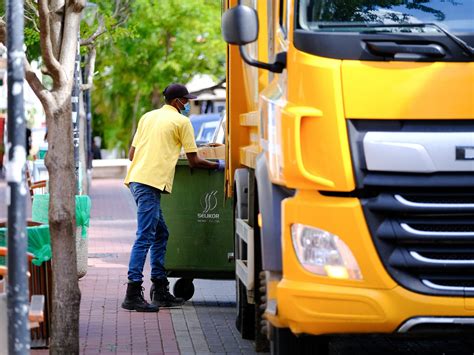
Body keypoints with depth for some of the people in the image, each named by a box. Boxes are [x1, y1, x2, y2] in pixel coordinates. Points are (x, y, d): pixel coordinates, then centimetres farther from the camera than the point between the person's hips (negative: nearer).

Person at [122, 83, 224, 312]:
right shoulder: (181, 121, 1)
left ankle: (160, 291, 17)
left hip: (136, 178, 8)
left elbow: (131, 154, 21)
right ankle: (133, 295, -15)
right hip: (151, 182, -8)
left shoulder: (148, 117, 21)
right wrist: (218, 165, 19)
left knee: (160, 234, 15)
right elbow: (194, 161, 3)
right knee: (145, 237, -10)